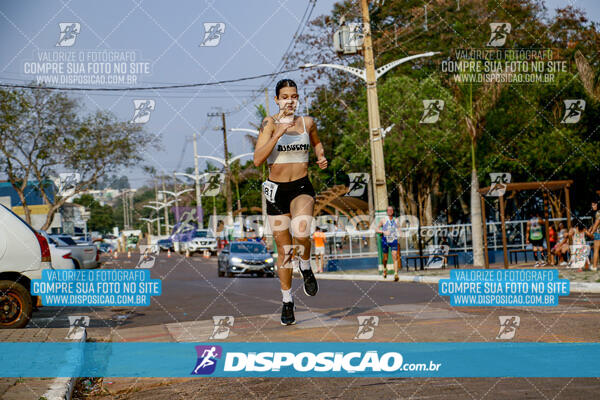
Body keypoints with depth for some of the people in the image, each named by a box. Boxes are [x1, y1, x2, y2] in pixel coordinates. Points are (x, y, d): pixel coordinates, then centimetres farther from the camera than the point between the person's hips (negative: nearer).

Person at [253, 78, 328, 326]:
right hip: (276, 190, 0)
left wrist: (321, 157, 4)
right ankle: (287, 301, 25)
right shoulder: (269, 123, -7)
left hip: (302, 188, 0)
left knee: (301, 233, -29)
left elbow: (316, 142, 25)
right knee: (284, 250, 8)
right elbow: (257, 160, -19)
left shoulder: (307, 122, 2)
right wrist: (278, 133, -25)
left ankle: (305, 268, 3)